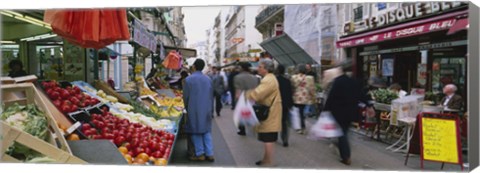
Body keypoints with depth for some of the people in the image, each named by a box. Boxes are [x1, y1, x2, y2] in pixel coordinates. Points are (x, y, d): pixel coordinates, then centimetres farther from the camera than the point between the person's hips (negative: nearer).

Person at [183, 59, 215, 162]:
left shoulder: (189, 79, -10)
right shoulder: (208, 79, 4)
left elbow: (186, 96, -4)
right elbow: (211, 95, 9)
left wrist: (187, 108, 12)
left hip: (194, 110, -4)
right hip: (206, 109, 4)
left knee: (196, 131, 6)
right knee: (207, 131, 10)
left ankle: (200, 154, 9)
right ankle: (209, 154, 10)